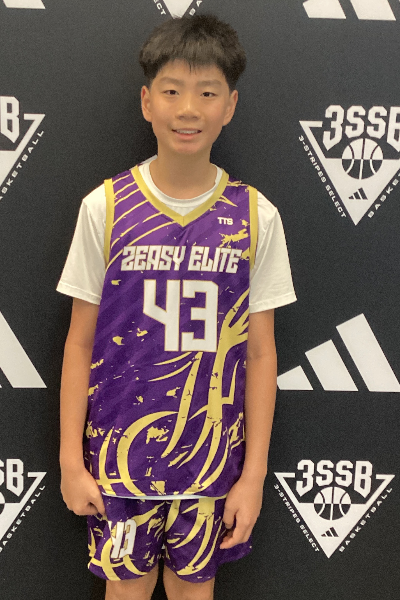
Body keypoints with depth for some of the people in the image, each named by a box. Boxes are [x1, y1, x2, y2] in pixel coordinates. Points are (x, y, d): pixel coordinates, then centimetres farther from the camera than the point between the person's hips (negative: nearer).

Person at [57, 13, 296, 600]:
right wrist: (71, 460, -2)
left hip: (213, 459, 1)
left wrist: (254, 473, -2)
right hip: (119, 455, 0)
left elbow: (260, 353, -3)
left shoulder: (256, 217, -6)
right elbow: (80, 343, -3)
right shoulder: (105, 207, -8)